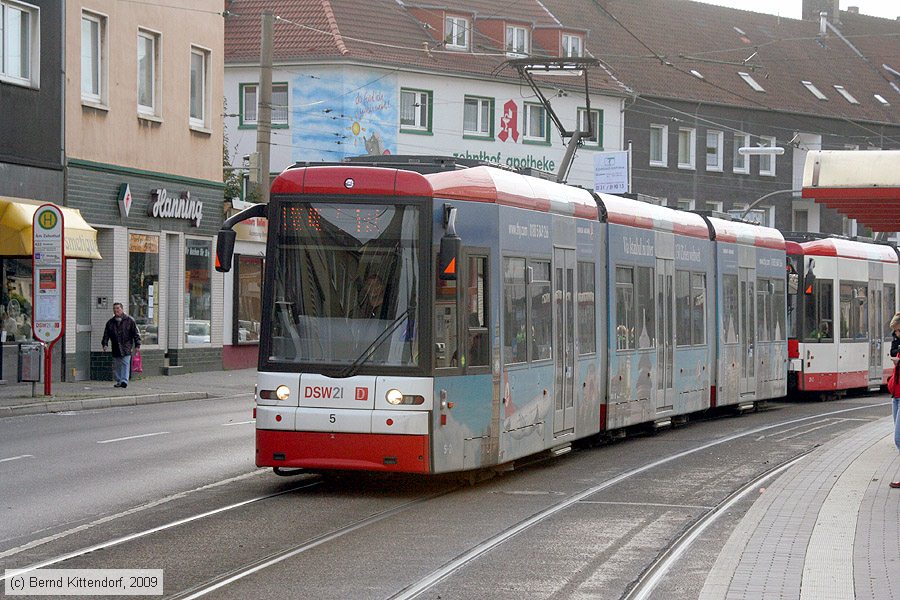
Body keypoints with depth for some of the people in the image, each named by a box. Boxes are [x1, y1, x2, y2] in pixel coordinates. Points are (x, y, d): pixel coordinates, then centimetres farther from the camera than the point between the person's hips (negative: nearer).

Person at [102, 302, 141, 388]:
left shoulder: (129, 321, 2)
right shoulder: (110, 323, 12)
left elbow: (136, 333, 3)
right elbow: (106, 335, 13)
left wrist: (137, 345, -3)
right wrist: (105, 344, -1)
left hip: (126, 348, -4)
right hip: (115, 349, 4)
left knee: (125, 364, -12)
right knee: (116, 366, 7)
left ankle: (124, 381, -16)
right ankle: (118, 381, 18)